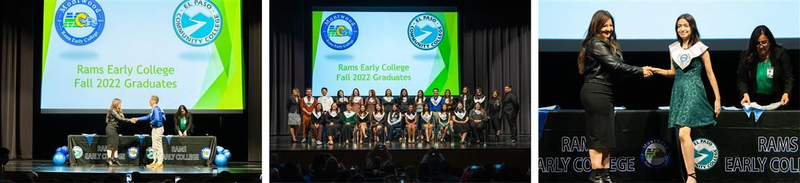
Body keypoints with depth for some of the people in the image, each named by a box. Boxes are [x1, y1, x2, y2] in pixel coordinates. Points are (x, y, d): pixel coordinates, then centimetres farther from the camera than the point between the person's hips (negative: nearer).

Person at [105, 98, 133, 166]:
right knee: (111, 144, -9)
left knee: (116, 145, 8)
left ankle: (115, 159, 9)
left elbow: (122, 118, 8)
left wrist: (130, 120, -9)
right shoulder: (112, 111, -12)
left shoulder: (118, 111, 16)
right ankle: (109, 160, -9)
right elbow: (120, 118, -21)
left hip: (115, 129, 9)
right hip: (111, 129, -9)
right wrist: (130, 120, -21)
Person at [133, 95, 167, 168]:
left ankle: (160, 162, -3)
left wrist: (151, 123, -12)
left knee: (158, 146, -6)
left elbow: (157, 119, -30)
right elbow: (148, 117, 25)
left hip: (158, 129, -10)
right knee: (154, 147, 13)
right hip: (155, 129, 10)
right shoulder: (153, 109, 15)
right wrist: (137, 119, 28)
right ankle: (155, 162, 19)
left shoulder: (156, 109, -16)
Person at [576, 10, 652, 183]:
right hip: (595, 92, -10)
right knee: (598, 134, -8)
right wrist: (640, 71, -12)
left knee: (606, 135, 9)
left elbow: (616, 66, 11)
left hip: (604, 92, 10)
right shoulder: (597, 44, -9)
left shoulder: (608, 44, 21)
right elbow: (615, 65, -16)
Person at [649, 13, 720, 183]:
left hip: (694, 91, -6)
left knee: (684, 133, -21)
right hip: (678, 92, 6)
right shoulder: (674, 49, 11)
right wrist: (656, 70, 5)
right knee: (681, 137, 4)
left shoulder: (701, 48, -3)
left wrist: (717, 99, -2)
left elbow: (710, 74, 0)